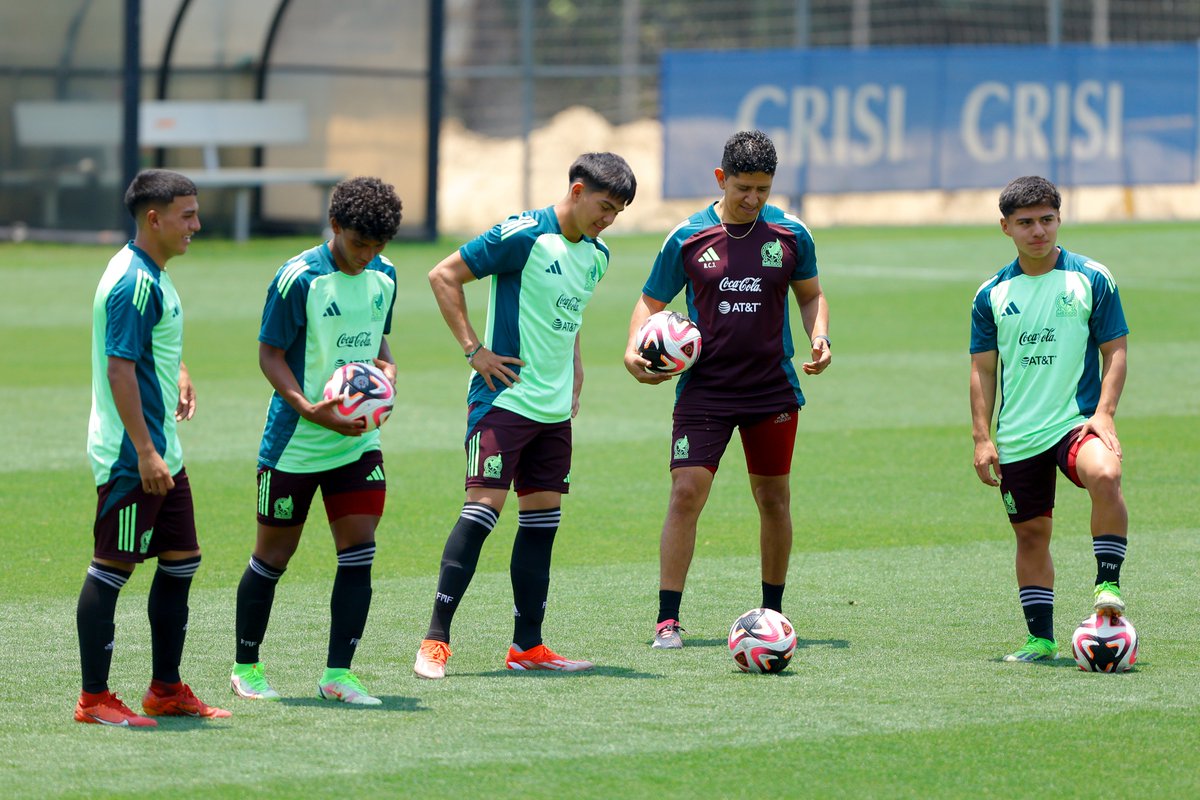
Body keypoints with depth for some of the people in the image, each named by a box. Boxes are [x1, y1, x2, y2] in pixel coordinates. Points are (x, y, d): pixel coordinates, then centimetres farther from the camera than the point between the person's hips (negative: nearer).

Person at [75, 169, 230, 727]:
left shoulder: (152, 277, 14)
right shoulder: (134, 283, -18)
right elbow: (119, 368, -23)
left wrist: (178, 374, 15)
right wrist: (145, 451, -24)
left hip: (161, 452, 11)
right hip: (131, 456, -11)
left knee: (181, 560, 13)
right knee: (113, 566, -5)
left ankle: (166, 690, 21)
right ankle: (94, 700, -1)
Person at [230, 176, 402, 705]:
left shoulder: (383, 276, 4)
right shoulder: (299, 280, -15)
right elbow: (270, 355, -12)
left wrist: (385, 366, -4)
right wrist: (310, 409, -25)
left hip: (357, 439, 5)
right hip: (294, 443, -5)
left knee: (358, 551, -6)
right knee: (274, 554, 6)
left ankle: (337, 674, -1)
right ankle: (246, 667, 22)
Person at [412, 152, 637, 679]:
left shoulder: (596, 256, 12)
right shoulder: (524, 236, -13)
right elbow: (443, 276, -10)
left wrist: (574, 375, 17)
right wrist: (474, 349, -13)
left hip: (555, 408, 8)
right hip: (504, 398, -8)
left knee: (543, 517, 7)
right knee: (484, 506, -13)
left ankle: (527, 645, 13)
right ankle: (435, 641, -12)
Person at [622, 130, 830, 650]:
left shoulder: (790, 234, 2)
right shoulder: (688, 237, -2)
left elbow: (811, 294, 15)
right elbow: (651, 301, 6)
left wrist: (819, 338, -4)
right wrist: (635, 349, -11)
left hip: (773, 391, 2)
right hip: (704, 389, -2)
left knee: (774, 499, 9)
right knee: (686, 492, -13)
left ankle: (772, 612, 25)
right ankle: (668, 620, -10)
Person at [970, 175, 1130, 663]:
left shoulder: (1092, 279, 0)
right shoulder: (993, 294, 7)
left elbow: (1115, 351, 2)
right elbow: (983, 369, 10)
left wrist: (1104, 413, -11)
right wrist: (981, 437, 2)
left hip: (1076, 421, -3)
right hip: (1017, 436, 3)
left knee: (1104, 476, -33)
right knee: (1031, 533, 6)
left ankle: (1108, 583, -22)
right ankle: (1041, 639, 16)